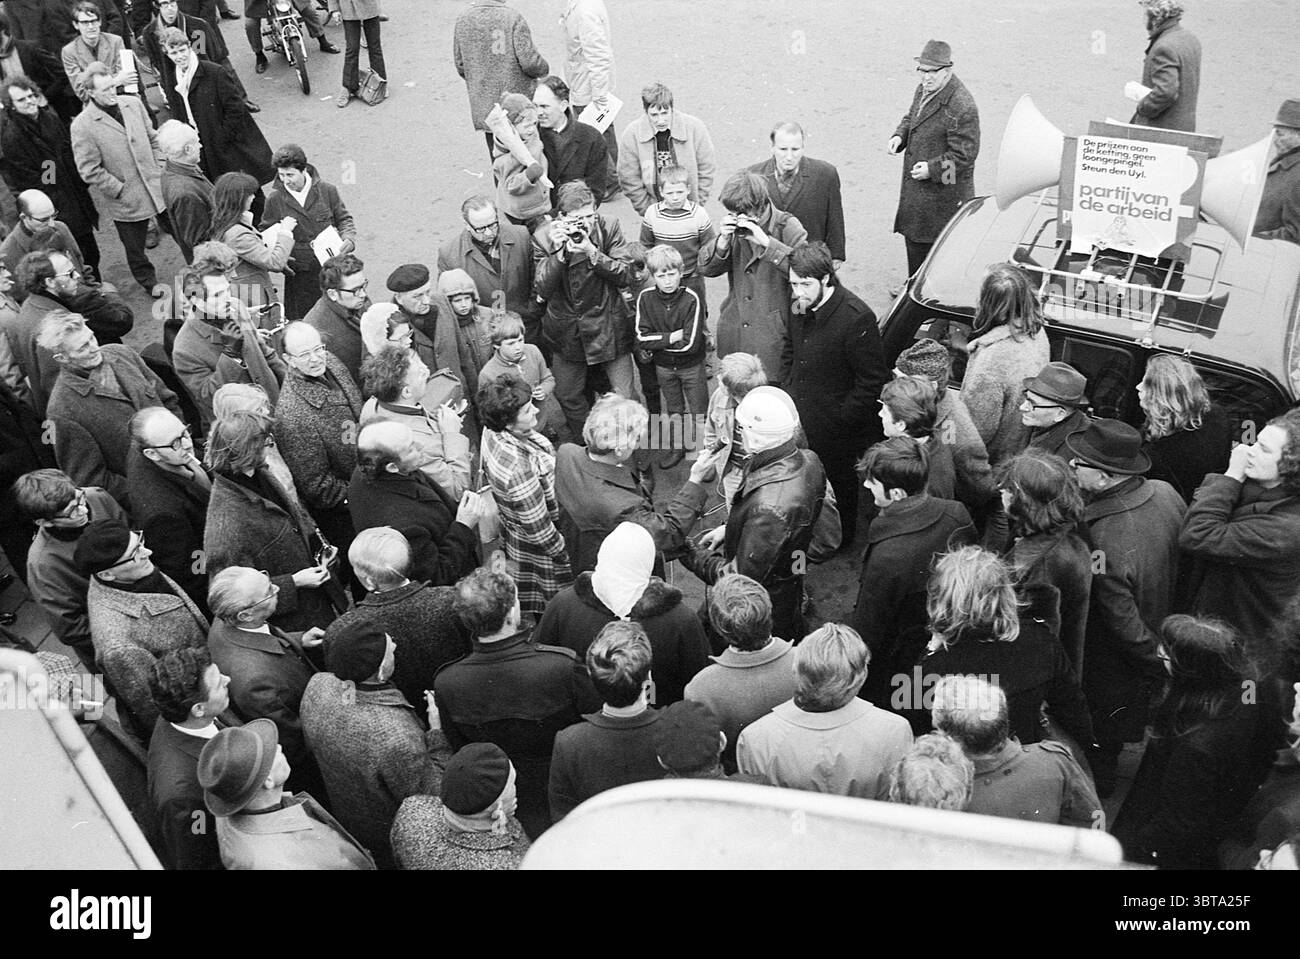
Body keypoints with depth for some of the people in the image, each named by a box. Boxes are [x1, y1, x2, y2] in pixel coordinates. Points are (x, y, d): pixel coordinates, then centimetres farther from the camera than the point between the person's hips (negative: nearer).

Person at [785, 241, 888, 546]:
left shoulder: (856, 318, -27)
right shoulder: (799, 305, -4)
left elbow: (872, 380, -21)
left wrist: (843, 417, -19)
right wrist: (789, 389, 7)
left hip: (835, 426, -6)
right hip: (800, 417, 7)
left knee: (838, 482, 15)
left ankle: (840, 539, 39)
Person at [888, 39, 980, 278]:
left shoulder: (961, 107, -25)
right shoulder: (924, 90, 3)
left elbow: (964, 154, -22)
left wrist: (932, 169, -24)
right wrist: (899, 135, 0)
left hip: (944, 191, -9)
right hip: (916, 187, 9)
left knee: (937, 243, 2)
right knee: (914, 238, 21)